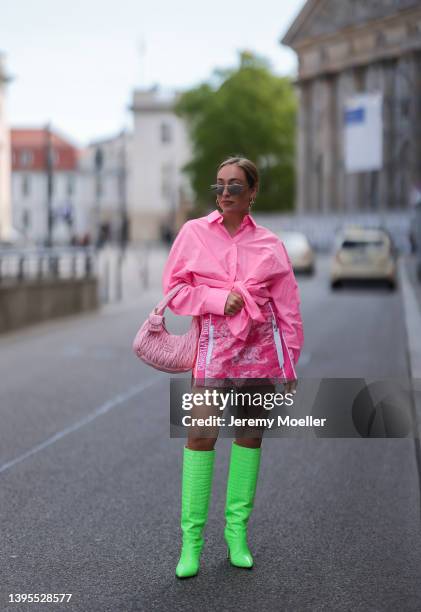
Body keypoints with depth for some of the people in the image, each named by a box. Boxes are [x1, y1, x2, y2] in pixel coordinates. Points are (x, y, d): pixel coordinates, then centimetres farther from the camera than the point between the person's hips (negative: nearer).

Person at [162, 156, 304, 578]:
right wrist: (219, 299, -12)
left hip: (261, 348, 2)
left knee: (250, 435, 6)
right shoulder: (194, 232, 4)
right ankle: (191, 538, -1)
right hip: (214, 345, -1)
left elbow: (287, 307, 7)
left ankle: (237, 529, 17)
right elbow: (173, 288, 3)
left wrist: (290, 365, 5)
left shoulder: (269, 244, 6)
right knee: (200, 436, -8)